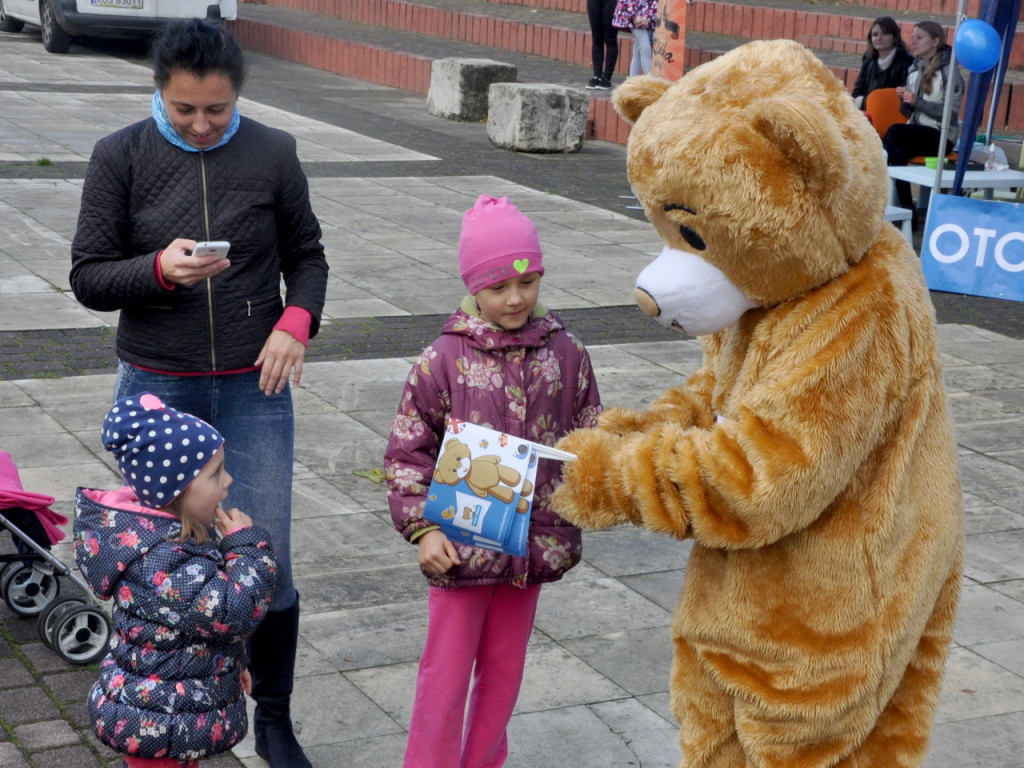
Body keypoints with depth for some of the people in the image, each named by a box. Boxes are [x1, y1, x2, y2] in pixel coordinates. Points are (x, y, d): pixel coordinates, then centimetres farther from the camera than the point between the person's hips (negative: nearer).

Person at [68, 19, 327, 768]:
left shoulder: (273, 153, -1)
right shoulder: (120, 157, -3)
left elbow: (306, 255, 9)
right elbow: (88, 276, -3)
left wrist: (296, 321, -10)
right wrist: (160, 269, -22)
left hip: (253, 390, 0)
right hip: (155, 389, 0)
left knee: (268, 563, 0)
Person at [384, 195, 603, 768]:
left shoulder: (567, 355, -1)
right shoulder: (443, 360, -9)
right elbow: (407, 453, -5)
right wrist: (422, 528, -13)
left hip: (533, 544, 3)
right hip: (461, 545, -3)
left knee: (504, 669, 17)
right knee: (446, 673, 7)